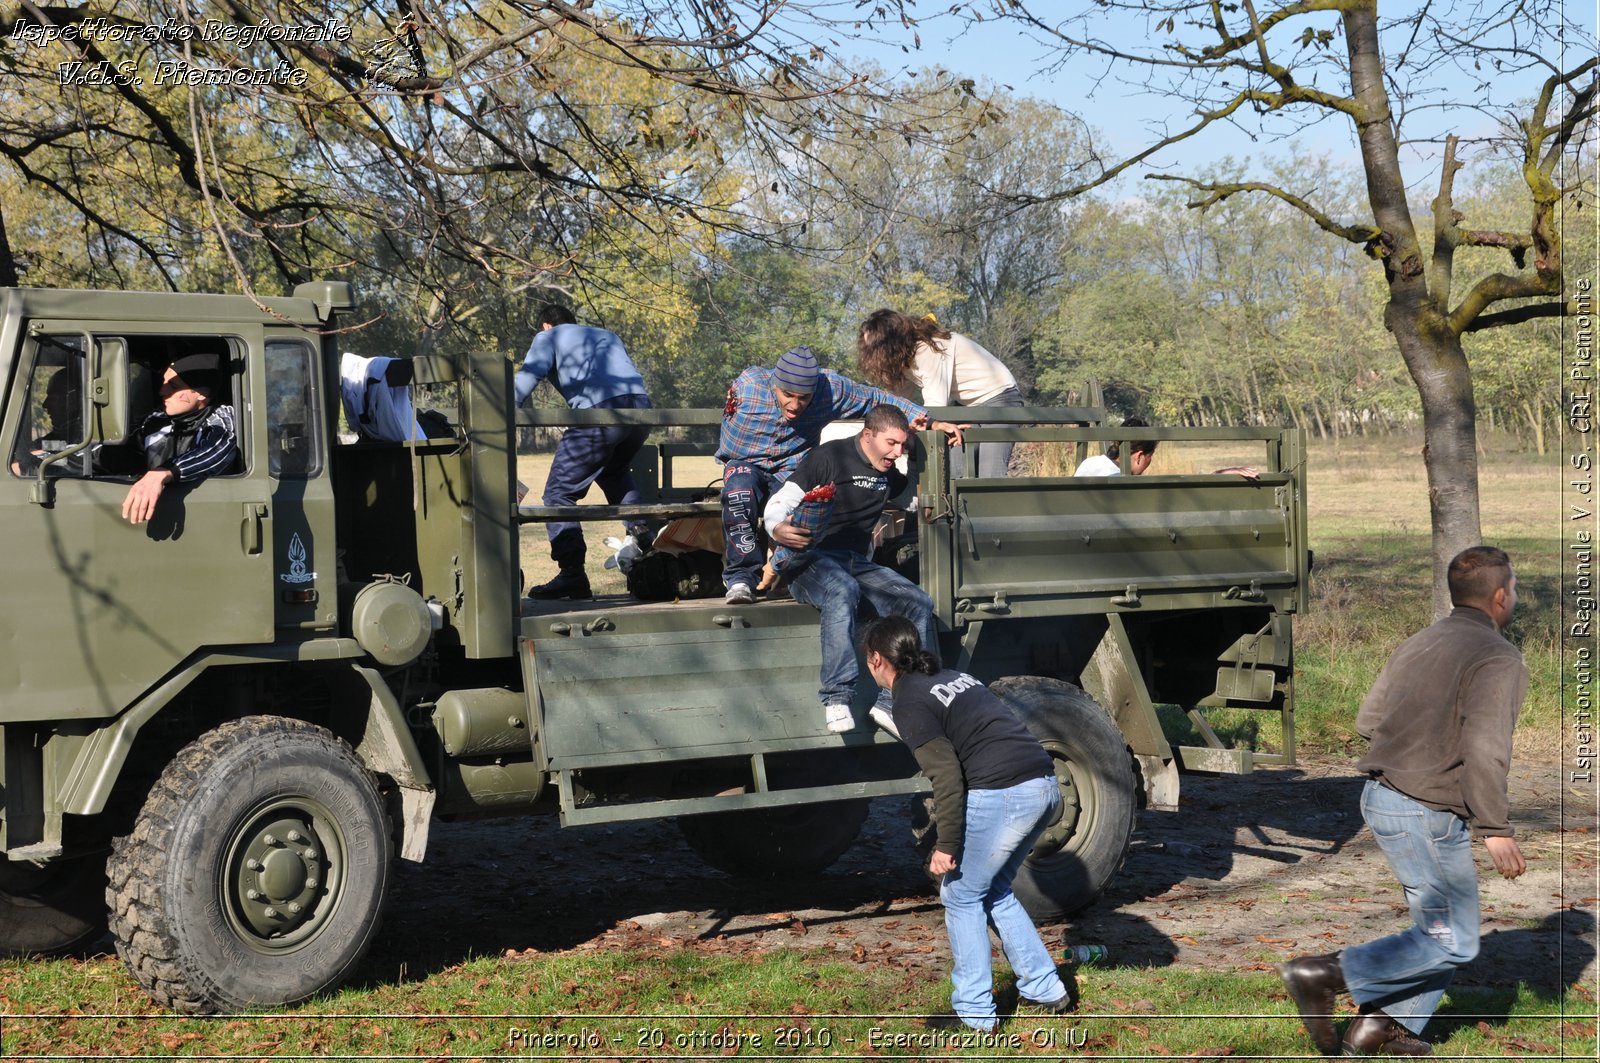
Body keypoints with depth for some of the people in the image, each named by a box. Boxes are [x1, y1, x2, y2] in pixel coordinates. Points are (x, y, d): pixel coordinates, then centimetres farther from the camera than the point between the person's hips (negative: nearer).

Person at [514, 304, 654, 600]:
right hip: (641, 406, 6)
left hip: (599, 410, -6)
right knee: (614, 470, 36)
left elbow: (529, 375, 3)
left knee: (559, 492, 0)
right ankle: (639, 528, 16)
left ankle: (572, 576, -11)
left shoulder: (549, 336, 20)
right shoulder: (607, 335, 37)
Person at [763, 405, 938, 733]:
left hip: (858, 563, 7)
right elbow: (780, 502, -8)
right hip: (810, 559, -6)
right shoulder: (829, 457, -5)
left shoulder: (888, 473, 16)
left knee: (919, 603, -18)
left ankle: (893, 702, -18)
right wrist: (777, 528, -32)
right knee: (842, 590, -41)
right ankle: (837, 698, -41)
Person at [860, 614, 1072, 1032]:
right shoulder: (953, 677, 22)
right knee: (995, 889, 24)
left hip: (1002, 794, -8)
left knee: (962, 896, 8)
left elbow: (947, 778, -12)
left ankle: (974, 1012, 10)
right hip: (1045, 785, 8)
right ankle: (1045, 990, 25)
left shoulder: (910, 704, -4)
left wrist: (947, 846, -6)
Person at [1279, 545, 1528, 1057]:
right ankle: (1323, 975, -5)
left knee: (1442, 924, 19)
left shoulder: (1417, 643, 11)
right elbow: (1484, 750, -24)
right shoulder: (1499, 659, -14)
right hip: (1426, 814, -9)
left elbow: (1367, 719, 14)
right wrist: (1495, 830, -19)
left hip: (1380, 795, 9)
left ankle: (1380, 1026, 18)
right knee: (1452, 941, 0)